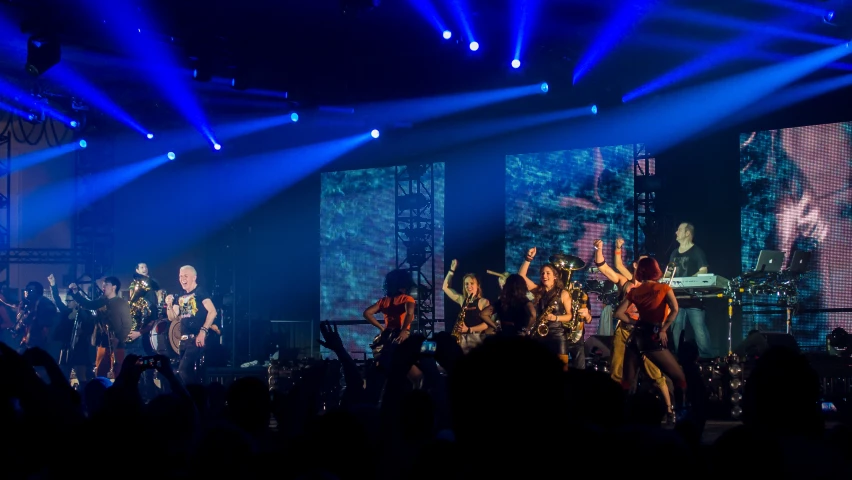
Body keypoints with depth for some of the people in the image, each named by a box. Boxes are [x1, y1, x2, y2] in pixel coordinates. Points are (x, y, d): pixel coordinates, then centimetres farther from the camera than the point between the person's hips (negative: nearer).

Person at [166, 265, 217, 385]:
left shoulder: (200, 291, -5)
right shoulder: (180, 297, 17)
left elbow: (212, 311, -14)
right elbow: (173, 318, 16)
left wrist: (203, 331, -21)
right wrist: (169, 305, -3)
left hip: (197, 338, -8)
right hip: (184, 339, 8)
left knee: (183, 369, -17)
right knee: (192, 370, 9)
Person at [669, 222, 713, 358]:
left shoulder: (697, 251, -1)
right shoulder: (674, 254, 19)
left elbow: (703, 272, -11)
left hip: (694, 299, -7)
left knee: (701, 335, -10)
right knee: (676, 336, 5)